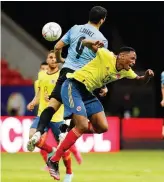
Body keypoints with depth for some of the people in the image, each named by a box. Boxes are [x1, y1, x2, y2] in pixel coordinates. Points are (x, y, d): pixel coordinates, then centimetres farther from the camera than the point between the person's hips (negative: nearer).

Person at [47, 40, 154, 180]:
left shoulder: (125, 72, 8)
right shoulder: (107, 56, -13)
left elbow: (141, 80, 22)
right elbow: (84, 43, -8)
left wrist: (147, 75, -2)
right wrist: (91, 44, -32)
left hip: (87, 93, 9)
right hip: (73, 86, -9)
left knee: (102, 127, -2)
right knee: (83, 126, -20)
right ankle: (54, 161, -13)